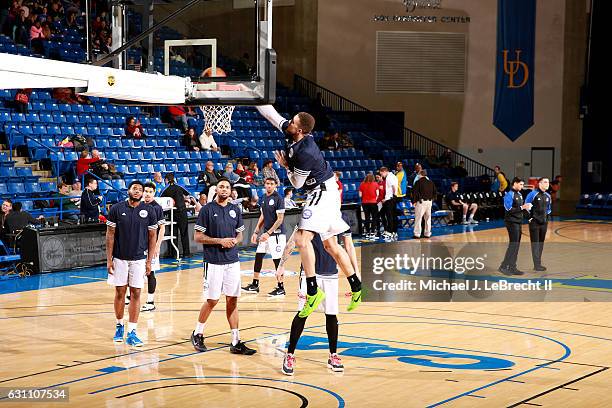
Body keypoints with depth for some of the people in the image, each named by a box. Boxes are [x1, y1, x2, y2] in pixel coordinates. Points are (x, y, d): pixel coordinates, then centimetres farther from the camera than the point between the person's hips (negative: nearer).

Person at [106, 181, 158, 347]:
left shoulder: (148, 211, -1)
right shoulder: (116, 209, -3)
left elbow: (152, 237, 3)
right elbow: (110, 235, 0)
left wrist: (149, 261, -1)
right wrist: (109, 259, -4)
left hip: (139, 258, 0)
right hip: (119, 258, 0)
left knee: (136, 294, -1)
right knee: (120, 292, 7)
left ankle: (131, 332, 1)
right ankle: (119, 325, 26)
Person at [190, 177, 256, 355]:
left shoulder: (235, 209, 10)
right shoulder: (207, 209, -6)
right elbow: (198, 237, -7)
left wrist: (235, 241, -5)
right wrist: (220, 241, -15)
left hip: (233, 261, 5)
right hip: (214, 262, -5)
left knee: (232, 300, 5)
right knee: (212, 300, -1)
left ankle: (236, 342, 8)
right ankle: (197, 334, 20)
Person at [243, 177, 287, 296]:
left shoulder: (278, 199, -13)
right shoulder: (264, 199, 10)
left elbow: (280, 219, -16)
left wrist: (268, 233, -20)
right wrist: (256, 232, 12)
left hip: (276, 234, -8)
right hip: (266, 233, 8)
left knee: (277, 260, -3)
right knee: (258, 257, 9)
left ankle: (280, 288, 6)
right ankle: (255, 285, 19)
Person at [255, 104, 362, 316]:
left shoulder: (305, 153, -26)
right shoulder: (290, 131, -1)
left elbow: (297, 183, -14)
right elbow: (270, 113, 9)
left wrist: (285, 166, 0)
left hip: (322, 193, -10)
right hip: (323, 193, 10)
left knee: (302, 238, -20)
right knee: (330, 245, 15)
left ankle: (313, 291, -21)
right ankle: (356, 288, 22)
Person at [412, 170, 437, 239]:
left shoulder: (419, 182, -7)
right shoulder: (431, 182, 10)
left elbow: (415, 192, -10)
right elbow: (435, 192, 17)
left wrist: (414, 201, -3)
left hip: (421, 201, -5)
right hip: (429, 201, 5)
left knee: (418, 218, -2)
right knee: (428, 218, 12)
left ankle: (417, 234, -5)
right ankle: (427, 233, 15)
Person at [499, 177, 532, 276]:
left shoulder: (519, 194, 15)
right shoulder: (509, 195, -13)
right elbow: (509, 209, -19)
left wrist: (525, 207, 1)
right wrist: (522, 207, -18)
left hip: (518, 222, 9)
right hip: (512, 222, -9)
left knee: (516, 245, 9)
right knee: (513, 244, -10)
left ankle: (512, 267, 13)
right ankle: (504, 266, -6)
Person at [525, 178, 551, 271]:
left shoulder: (548, 196, 8)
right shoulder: (533, 194, -12)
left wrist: (547, 215, 12)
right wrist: (530, 217, -8)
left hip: (544, 222, 7)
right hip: (534, 222, -7)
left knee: (541, 243, 10)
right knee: (535, 243, -4)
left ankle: (538, 263, 17)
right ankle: (536, 265, -4)